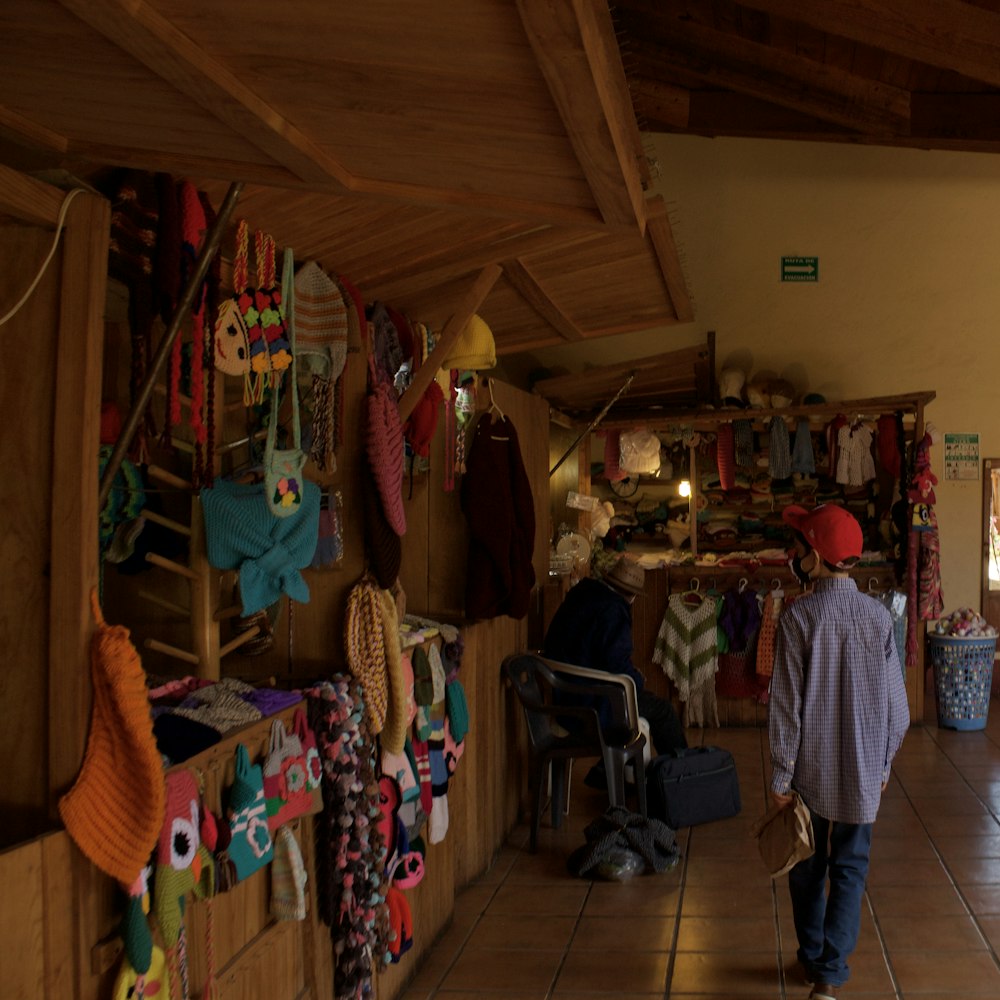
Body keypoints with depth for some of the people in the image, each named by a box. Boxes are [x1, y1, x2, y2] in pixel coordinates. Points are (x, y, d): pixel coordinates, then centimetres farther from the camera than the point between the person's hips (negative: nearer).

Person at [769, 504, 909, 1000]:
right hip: (862, 770, 2)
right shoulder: (879, 616, -6)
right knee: (850, 868, 11)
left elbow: (785, 704, -13)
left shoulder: (798, 616, -15)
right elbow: (895, 702, 0)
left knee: (807, 865, 16)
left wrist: (780, 775, -4)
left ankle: (813, 958, 30)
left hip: (809, 770, -1)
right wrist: (884, 763, 13)